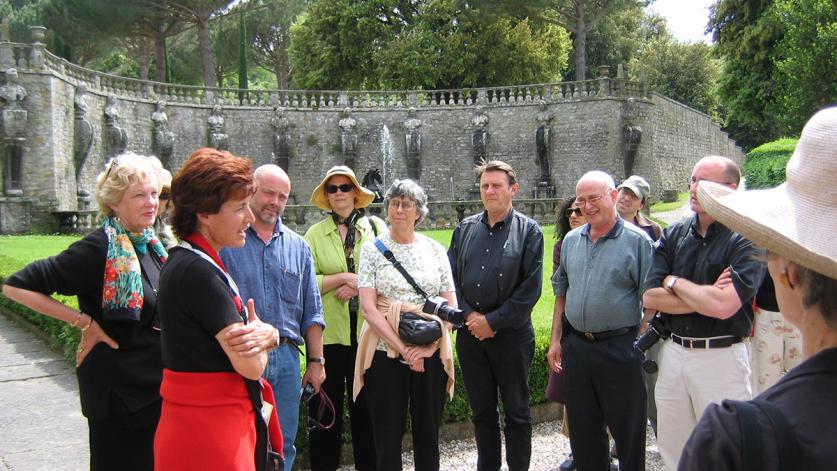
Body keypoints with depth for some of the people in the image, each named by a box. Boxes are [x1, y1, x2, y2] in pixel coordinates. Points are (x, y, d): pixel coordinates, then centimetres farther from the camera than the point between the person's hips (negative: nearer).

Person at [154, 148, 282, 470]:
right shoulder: (199, 272, -21)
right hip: (209, 432, -9)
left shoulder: (187, 263, 9)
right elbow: (251, 365, -22)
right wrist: (260, 336, -1)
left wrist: (265, 334, -13)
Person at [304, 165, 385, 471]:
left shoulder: (376, 228, 4)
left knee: (367, 405, 9)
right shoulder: (315, 234, 4)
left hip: (367, 330, 0)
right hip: (328, 334, 0)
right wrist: (343, 278, -14)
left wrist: (360, 286, -13)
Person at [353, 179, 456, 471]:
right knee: (387, 436, 4)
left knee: (428, 435, 9)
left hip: (430, 355, 2)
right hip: (386, 354, -2)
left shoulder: (434, 250, 6)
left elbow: (450, 306, 5)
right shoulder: (373, 249, 1)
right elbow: (368, 308, -7)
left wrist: (428, 347, -10)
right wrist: (403, 349, -14)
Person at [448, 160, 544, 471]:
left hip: (512, 334, -4)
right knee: (482, 412, 14)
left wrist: (492, 321, -12)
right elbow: (450, 279, 7)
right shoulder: (465, 229, 8)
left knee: (517, 413, 7)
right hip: (470, 334, 4)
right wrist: (469, 315, -8)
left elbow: (530, 289, -10)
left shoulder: (528, 231, -4)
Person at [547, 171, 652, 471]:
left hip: (620, 348, -5)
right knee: (582, 431, 15)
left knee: (628, 432, 5)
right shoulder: (571, 240, 9)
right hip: (576, 346, 5)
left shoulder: (636, 240, -7)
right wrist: (556, 340, 12)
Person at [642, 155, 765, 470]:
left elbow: (724, 306, -24)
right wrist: (707, 298, -13)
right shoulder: (673, 235, 5)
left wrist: (674, 282, -9)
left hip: (721, 357, -5)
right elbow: (650, 297, -3)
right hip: (673, 352, 5)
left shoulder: (746, 241, -10)